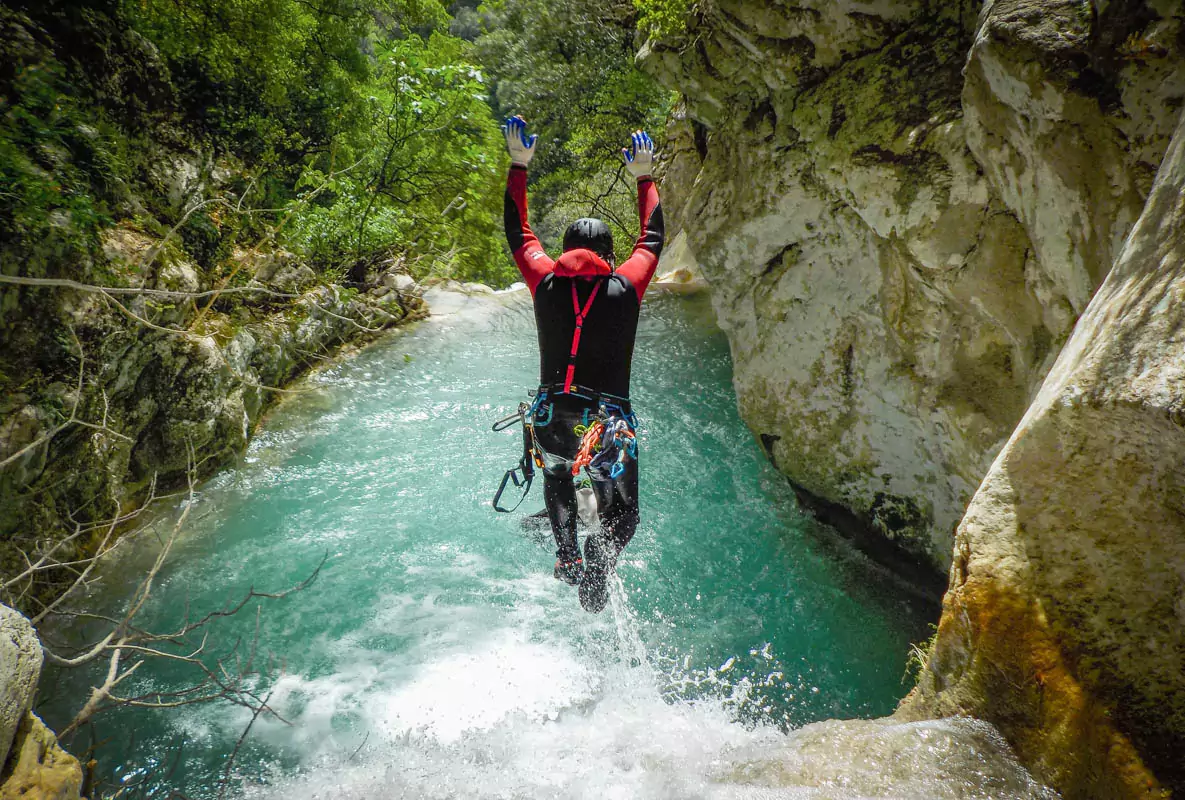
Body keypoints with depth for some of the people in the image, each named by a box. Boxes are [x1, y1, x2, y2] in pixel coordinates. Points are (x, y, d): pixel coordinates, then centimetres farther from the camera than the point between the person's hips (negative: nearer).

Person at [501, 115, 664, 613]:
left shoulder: (546, 282, 0)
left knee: (557, 478, 35)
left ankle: (567, 555, 11)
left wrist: (518, 165, 25)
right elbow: (652, 239, 19)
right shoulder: (626, 286, 0)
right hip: (610, 425, -1)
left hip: (551, 422, 2)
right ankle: (598, 566, -19)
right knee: (622, 514, 17)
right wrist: (644, 177, 30)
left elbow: (517, 231, 17)